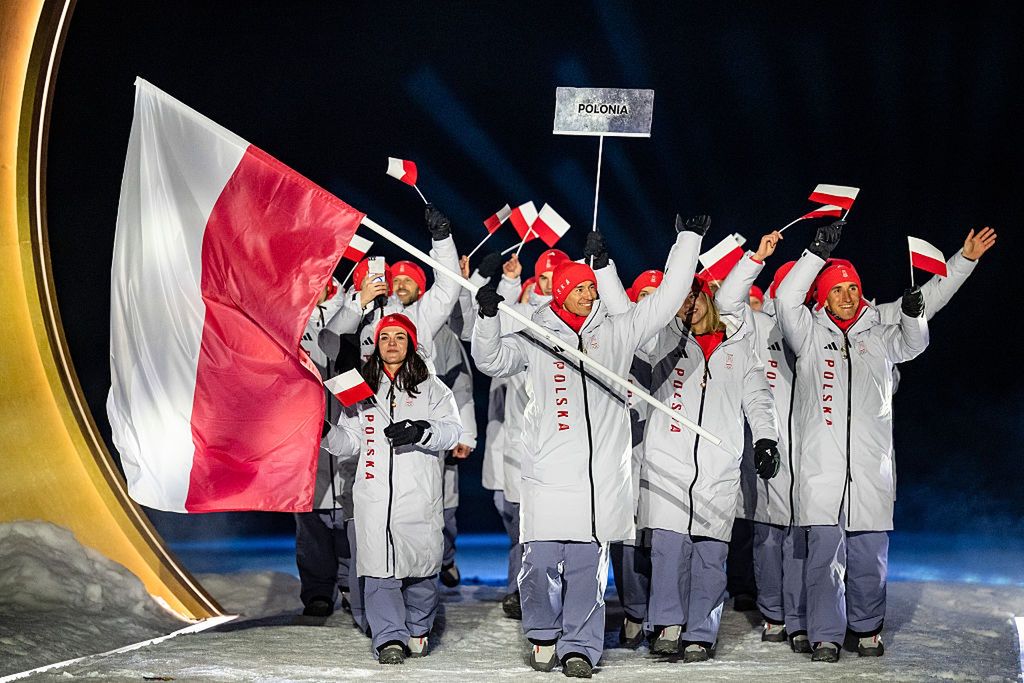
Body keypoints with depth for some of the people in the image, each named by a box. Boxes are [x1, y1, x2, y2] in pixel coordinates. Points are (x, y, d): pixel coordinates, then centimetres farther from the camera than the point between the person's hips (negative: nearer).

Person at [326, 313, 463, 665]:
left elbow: (452, 431, -3)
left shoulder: (430, 387, 8)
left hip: (419, 492, -1)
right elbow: (350, 440, 16)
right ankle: (390, 638, -4)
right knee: (379, 568, -6)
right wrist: (326, 429, -3)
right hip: (374, 491, 1)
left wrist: (420, 431, -20)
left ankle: (417, 629, 22)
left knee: (421, 561, 2)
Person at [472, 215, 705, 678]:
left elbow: (665, 302, 14)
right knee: (542, 559, -3)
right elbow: (492, 360, 0)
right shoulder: (535, 336, 9)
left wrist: (688, 241, 13)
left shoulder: (615, 333, 13)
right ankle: (543, 635, 20)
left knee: (588, 562, 1)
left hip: (603, 471, 1)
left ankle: (579, 647, 8)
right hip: (548, 470, -1)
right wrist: (488, 318, -16)